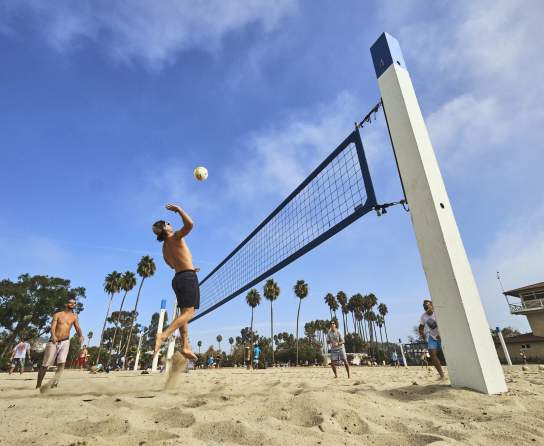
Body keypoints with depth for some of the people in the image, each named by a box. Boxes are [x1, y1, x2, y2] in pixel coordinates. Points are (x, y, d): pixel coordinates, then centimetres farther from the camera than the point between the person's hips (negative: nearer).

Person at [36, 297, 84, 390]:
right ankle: (38, 386, 22)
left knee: (62, 362, -17)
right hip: (54, 341, -1)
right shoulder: (58, 314, 1)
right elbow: (53, 327, -11)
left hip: (65, 341, 1)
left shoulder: (74, 316, 5)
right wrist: (53, 336, -31)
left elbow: (78, 328, -3)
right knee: (45, 364, 5)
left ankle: (54, 383, -11)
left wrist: (81, 336, -24)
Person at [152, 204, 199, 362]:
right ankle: (164, 335, -26)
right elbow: (189, 224, -25)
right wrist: (179, 209, -10)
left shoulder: (164, 247, 17)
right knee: (189, 312, -11)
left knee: (184, 313, 9)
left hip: (177, 278, 8)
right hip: (188, 276, -8)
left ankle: (185, 347, 7)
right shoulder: (176, 237, -7)